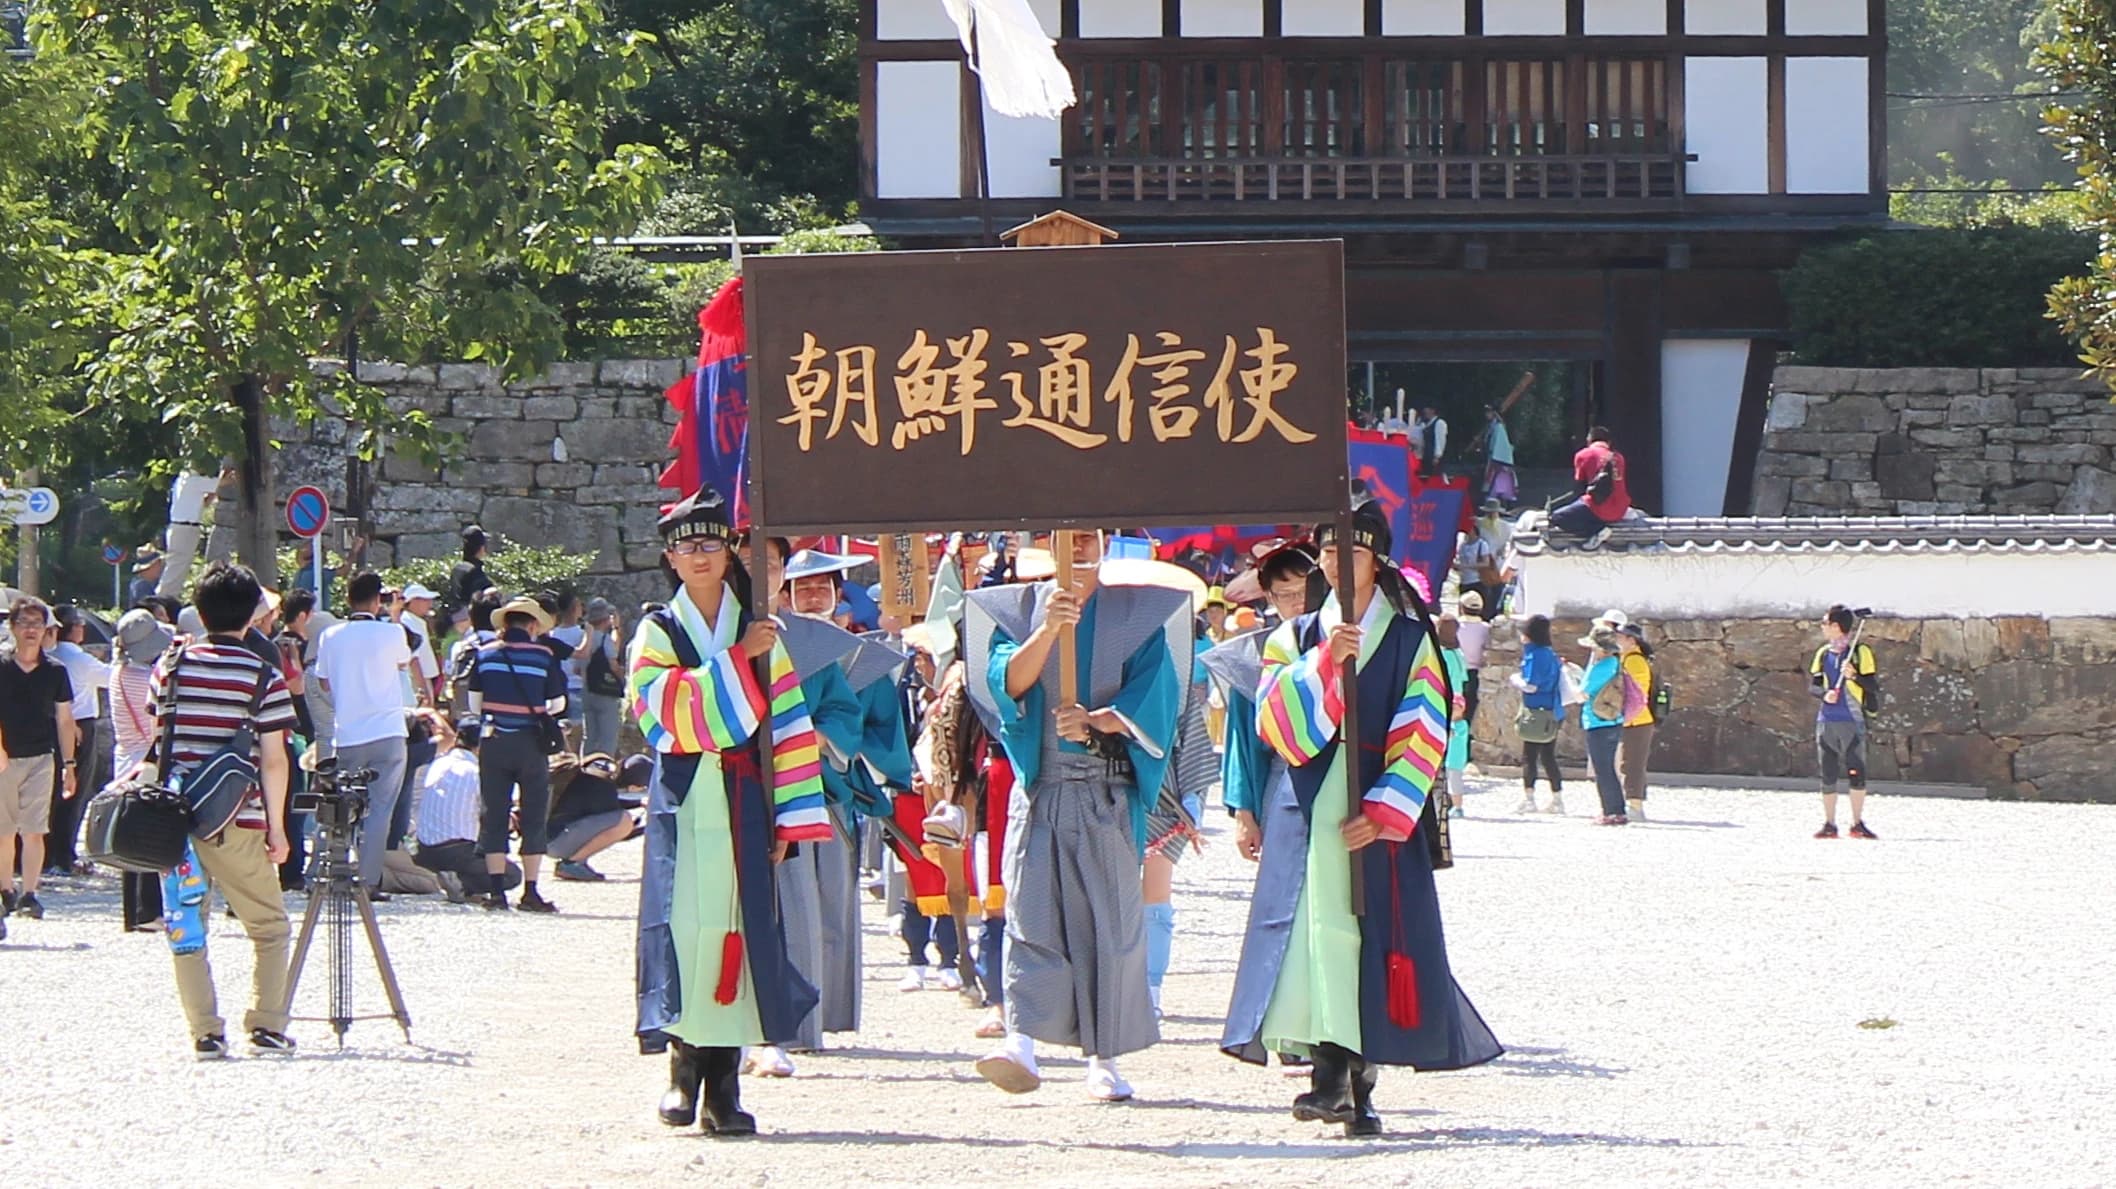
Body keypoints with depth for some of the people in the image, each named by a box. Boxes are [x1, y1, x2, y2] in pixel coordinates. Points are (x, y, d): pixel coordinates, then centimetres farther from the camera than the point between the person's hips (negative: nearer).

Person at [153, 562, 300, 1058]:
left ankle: (205, 1032, 2)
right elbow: (272, 760, -6)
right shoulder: (263, 677, -5)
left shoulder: (172, 668, 3)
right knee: (269, 926, 12)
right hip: (238, 822, -2)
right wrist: (276, 827, -2)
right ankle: (266, 1026, 7)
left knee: (186, 927, 9)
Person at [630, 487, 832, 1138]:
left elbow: (788, 727, 9)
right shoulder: (657, 632, 7)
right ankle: (683, 1066, -3)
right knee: (684, 925, -11)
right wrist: (738, 658, -15)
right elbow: (668, 707, -12)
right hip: (683, 802, -2)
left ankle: (724, 1084, -1)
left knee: (740, 928, -3)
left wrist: (788, 816, 1)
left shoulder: (760, 633, 13)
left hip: (743, 804, 2)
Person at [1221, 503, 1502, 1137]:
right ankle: (1330, 1072, -15)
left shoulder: (1410, 640, 6)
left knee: (1374, 935, -4)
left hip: (1382, 817, -1)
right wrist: (1326, 661, -16)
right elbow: (1277, 724, -3)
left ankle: (1358, 1083, 2)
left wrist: (1382, 813, -13)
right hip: (1309, 815, 1)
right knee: (1315, 931, -11)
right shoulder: (1294, 638, 12)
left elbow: (1421, 740, -2)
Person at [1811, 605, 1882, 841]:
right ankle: (1829, 824, 8)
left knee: (1857, 773, -5)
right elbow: (1813, 684, 10)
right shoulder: (1823, 654, 12)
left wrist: (1854, 676, -21)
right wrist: (1825, 693, -11)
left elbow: (1873, 686, -4)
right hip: (1826, 722, 4)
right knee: (1828, 774, 3)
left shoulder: (1860, 653, -2)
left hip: (1852, 722, -4)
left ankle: (1858, 823, 3)